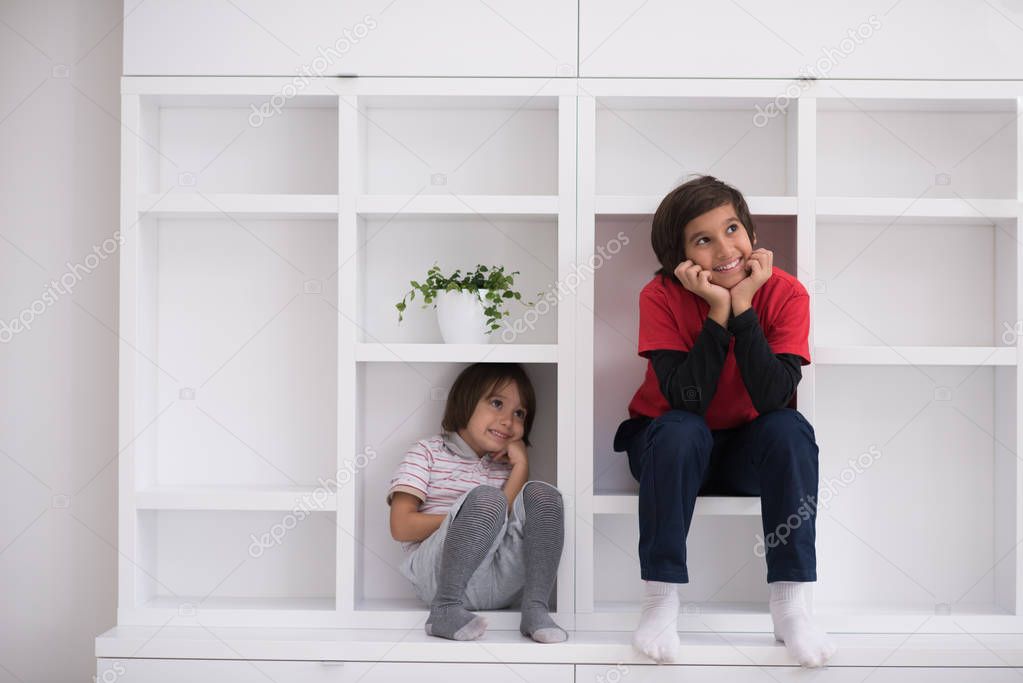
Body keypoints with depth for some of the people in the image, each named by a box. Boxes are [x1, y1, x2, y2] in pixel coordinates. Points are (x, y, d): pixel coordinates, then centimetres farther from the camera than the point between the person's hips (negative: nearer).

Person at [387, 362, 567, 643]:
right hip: (439, 574, -4)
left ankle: (535, 609, -25)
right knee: (486, 498, -28)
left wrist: (521, 467, -3)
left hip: (499, 582, 4)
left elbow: (517, 523, 0)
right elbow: (401, 527, -4)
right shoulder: (429, 451, 8)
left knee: (541, 493, -14)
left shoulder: (504, 465, 20)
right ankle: (445, 609, -29)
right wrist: (462, 520, -8)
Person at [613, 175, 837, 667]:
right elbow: (685, 399, -29)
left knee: (792, 429, -29)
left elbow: (775, 398, -28)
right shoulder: (661, 296, -19)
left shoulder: (785, 293, -17)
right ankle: (661, 599, -24)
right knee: (681, 431, -34)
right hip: (674, 446, -1)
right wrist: (718, 311, -33)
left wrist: (742, 307, -32)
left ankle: (789, 604, -24)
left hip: (748, 450, 1)